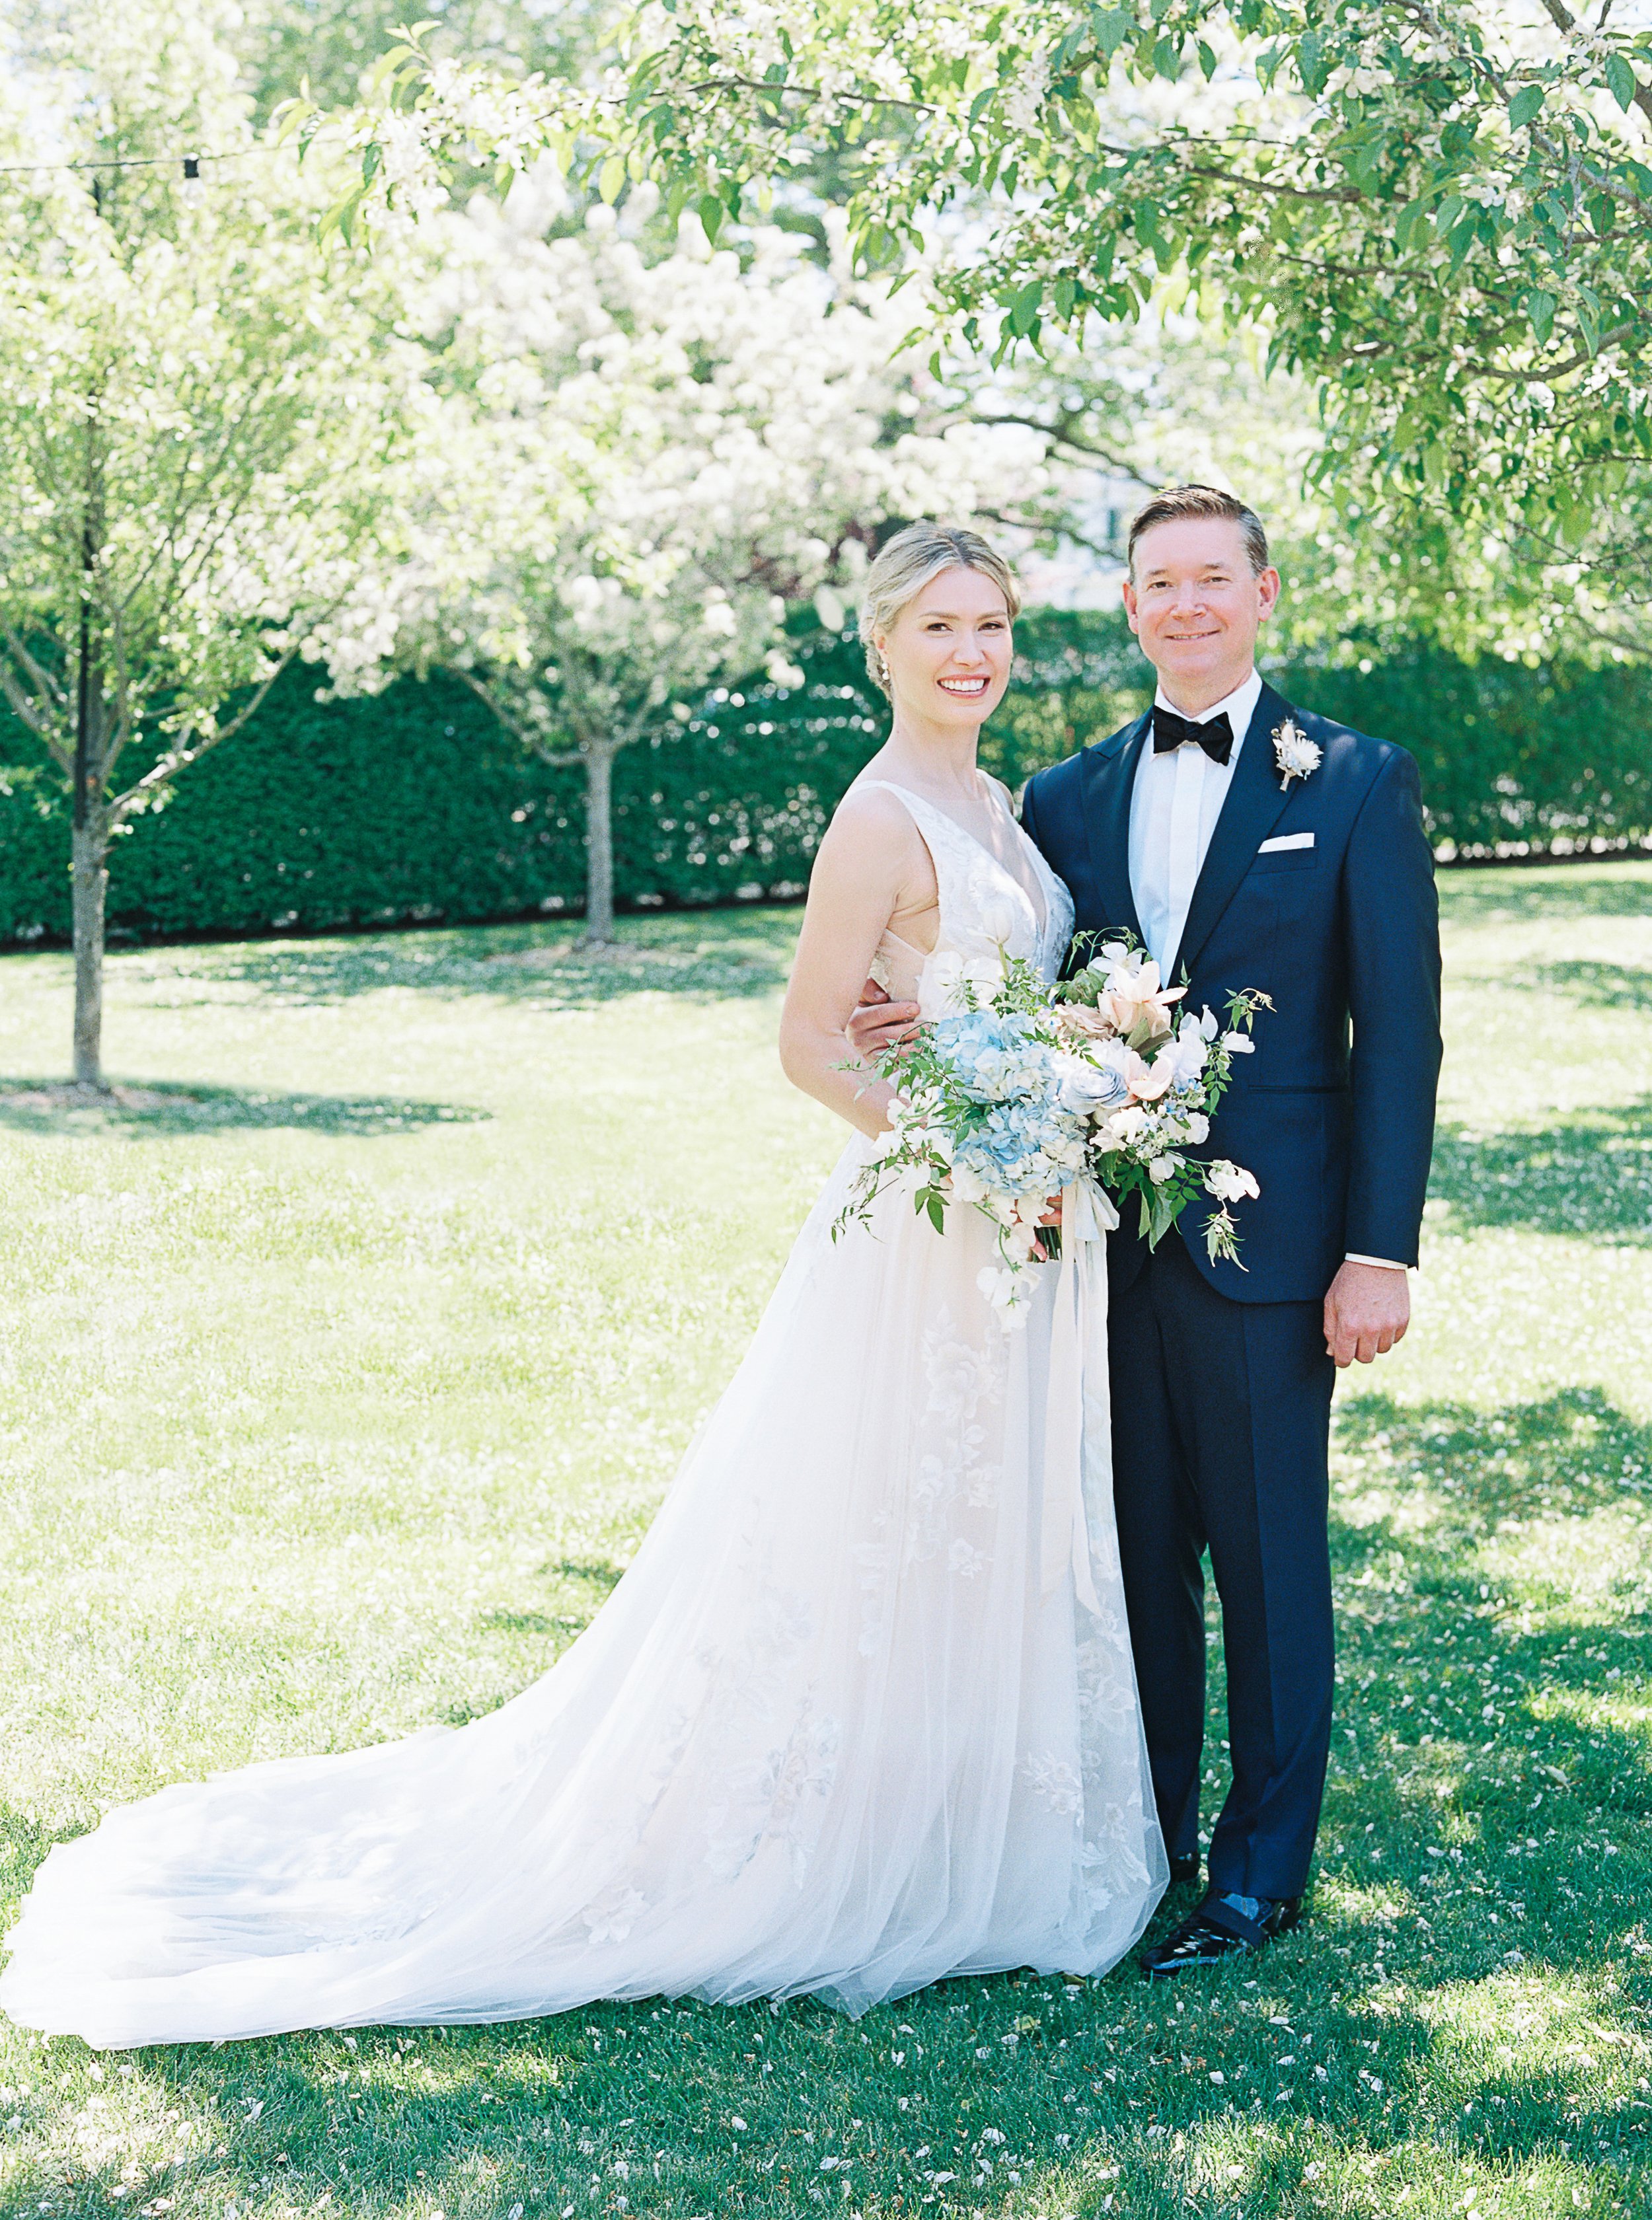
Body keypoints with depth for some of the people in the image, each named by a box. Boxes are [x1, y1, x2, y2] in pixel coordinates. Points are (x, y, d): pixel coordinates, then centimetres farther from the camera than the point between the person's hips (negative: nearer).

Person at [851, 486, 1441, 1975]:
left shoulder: (1356, 782, -2)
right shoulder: (1071, 797, 10)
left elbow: (1399, 1031, -5)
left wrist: (1382, 1248, -11)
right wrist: (927, 1021, -10)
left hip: (1266, 1236, -4)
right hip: (1112, 1231, 4)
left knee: (1268, 1559, 5)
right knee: (1137, 1553, 12)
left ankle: (1261, 1872, 19)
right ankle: (1148, 1837, 27)